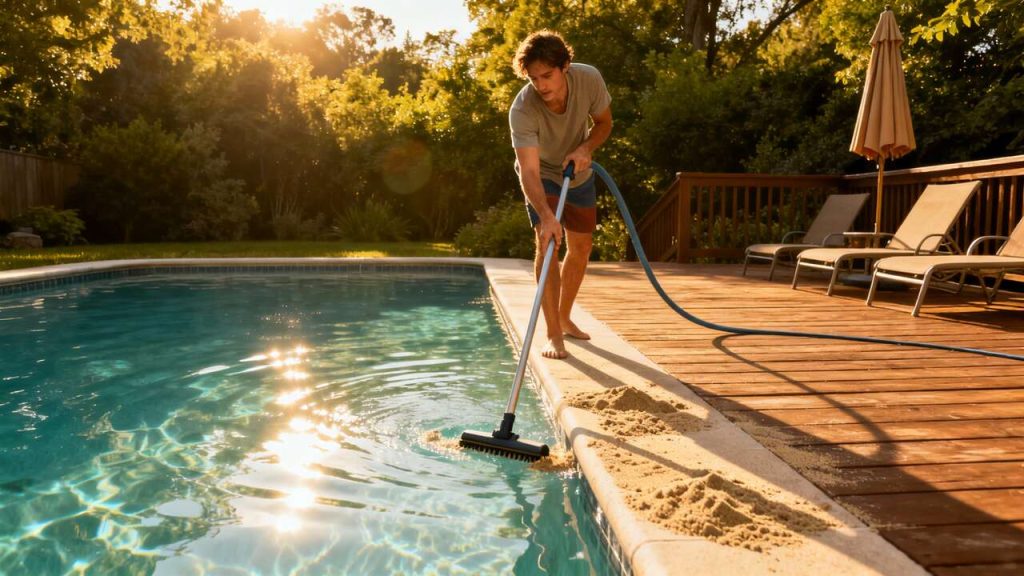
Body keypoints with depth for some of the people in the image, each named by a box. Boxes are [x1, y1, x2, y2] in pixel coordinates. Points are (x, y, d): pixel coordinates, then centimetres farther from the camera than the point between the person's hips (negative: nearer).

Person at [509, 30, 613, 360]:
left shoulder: (589, 79, -26)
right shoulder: (522, 109, -37)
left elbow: (604, 122, -8)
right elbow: (529, 171, -43)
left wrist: (586, 148, -28)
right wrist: (545, 216, -57)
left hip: (578, 173, 4)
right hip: (542, 176, -4)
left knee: (581, 247, 9)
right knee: (547, 243, -22)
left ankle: (564, 318, 28)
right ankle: (553, 334, -16)